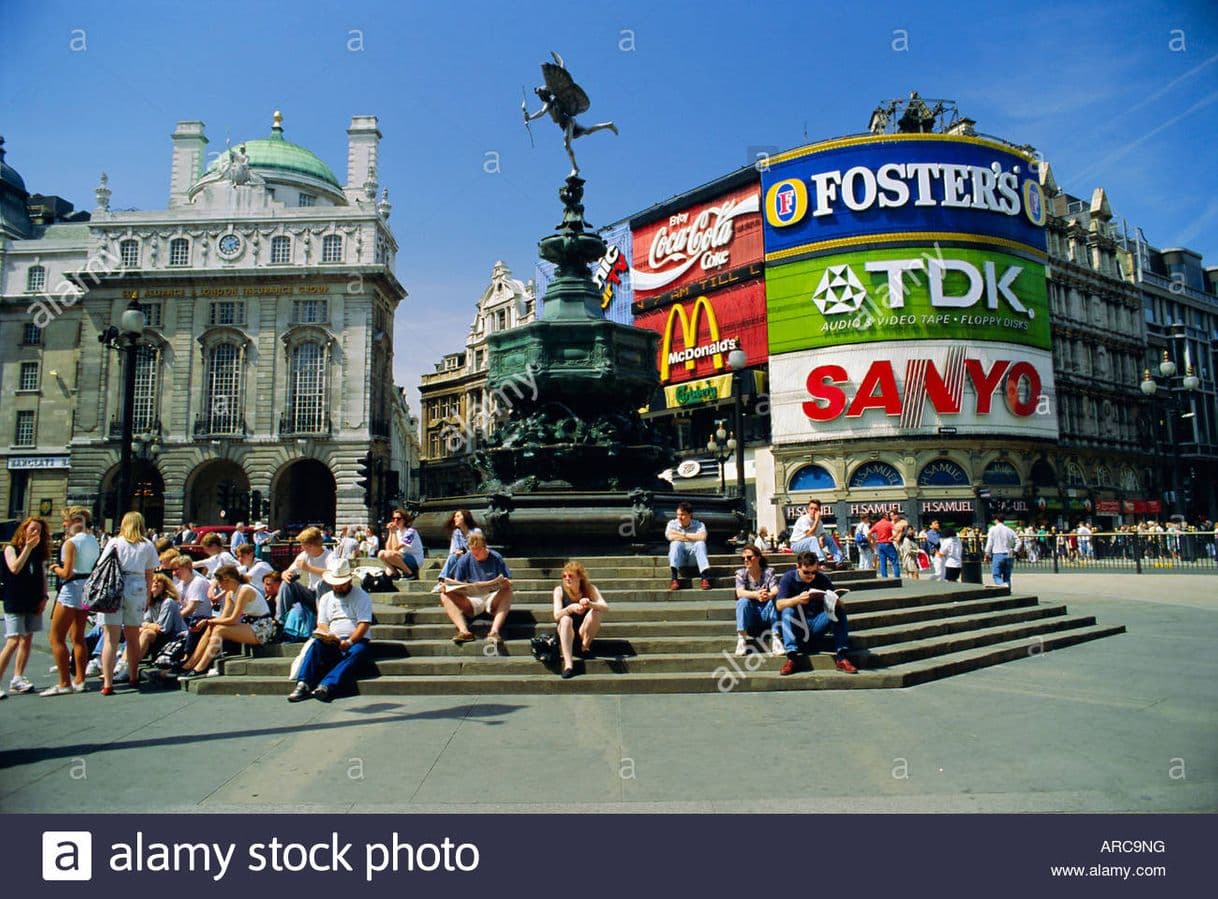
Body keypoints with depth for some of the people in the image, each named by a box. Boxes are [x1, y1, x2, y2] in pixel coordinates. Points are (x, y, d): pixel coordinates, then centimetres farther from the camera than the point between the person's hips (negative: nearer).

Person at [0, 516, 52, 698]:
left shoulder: (40, 552, 12)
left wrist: (44, 596, 4)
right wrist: (28, 547, -22)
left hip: (34, 603, 5)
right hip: (15, 603, -5)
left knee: (27, 640, 6)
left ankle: (17, 679, 13)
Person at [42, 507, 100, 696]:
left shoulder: (71, 543, -13)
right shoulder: (93, 541, 10)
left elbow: (66, 573, -18)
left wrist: (55, 568, 3)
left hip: (72, 589, -8)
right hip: (88, 588, 8)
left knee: (56, 638, -1)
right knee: (78, 637, 15)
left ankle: (64, 683, -2)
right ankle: (79, 680, 17)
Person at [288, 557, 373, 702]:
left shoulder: (361, 596, 6)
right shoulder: (325, 598, 20)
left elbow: (364, 624, -5)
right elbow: (322, 624, 12)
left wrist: (349, 641, -20)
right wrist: (327, 636, -12)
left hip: (356, 640, -3)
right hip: (332, 641, 4)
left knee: (356, 653, -36)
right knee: (316, 645, -28)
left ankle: (327, 686, -52)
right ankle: (304, 684, -39)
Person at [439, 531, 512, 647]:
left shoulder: (496, 558, 0)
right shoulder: (465, 560, 4)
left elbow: (508, 583, -3)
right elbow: (456, 582, 5)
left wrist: (505, 583, -28)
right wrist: (446, 585, -18)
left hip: (492, 598, -2)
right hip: (472, 600, 2)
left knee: (507, 592, -33)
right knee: (445, 596, -20)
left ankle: (494, 631, -44)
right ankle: (464, 631, -38)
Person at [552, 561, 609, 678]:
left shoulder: (589, 588, -6)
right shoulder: (560, 590, -7)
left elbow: (605, 608, -20)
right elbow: (556, 616, -20)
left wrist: (590, 604, -41)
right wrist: (571, 608, -40)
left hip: (584, 632, 1)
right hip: (566, 633, -1)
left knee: (595, 612, -26)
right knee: (566, 619, -34)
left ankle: (585, 646, -9)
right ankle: (568, 665, -43)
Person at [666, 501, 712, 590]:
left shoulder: (698, 525, 0)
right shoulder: (672, 523, 3)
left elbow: (702, 537, -22)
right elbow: (670, 536, -18)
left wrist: (682, 534, -16)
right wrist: (692, 538, -14)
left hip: (693, 557, 0)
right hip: (678, 557, 0)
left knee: (700, 544, -28)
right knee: (676, 543, -29)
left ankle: (705, 577, -38)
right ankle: (674, 578, -45)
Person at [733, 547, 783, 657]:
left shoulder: (769, 572, -2)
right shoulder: (741, 573, -1)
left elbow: (776, 591, -19)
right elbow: (739, 593, -19)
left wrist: (769, 595, -45)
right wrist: (756, 595, -40)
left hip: (767, 614, 0)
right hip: (750, 616, 0)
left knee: (775, 600, -28)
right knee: (743, 601, -29)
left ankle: (775, 638, -31)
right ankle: (741, 639, -29)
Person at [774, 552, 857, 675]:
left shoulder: (823, 579, 1)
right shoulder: (788, 578, -6)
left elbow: (841, 604, -4)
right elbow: (779, 605, -19)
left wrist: (836, 602, -30)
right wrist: (797, 599, -38)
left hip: (817, 624, 2)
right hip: (797, 625, -2)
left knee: (839, 610, -21)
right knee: (788, 611, -31)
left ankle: (841, 657, -25)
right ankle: (792, 657, -36)